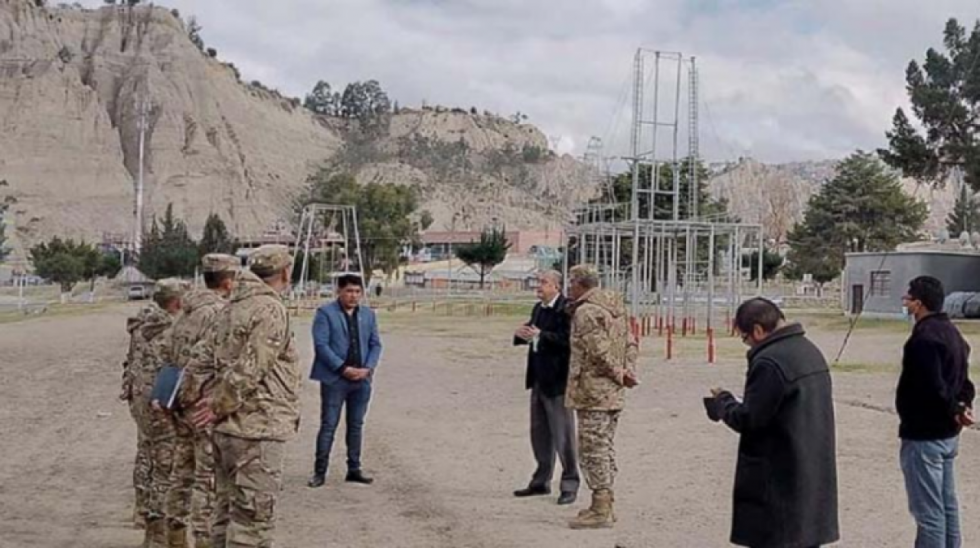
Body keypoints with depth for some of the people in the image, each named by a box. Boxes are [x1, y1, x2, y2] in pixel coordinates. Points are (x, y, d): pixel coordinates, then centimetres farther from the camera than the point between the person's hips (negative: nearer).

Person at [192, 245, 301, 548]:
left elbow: (220, 361, 15)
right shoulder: (270, 309, -14)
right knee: (254, 517, -6)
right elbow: (250, 368, -19)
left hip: (229, 428, 9)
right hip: (257, 428, -9)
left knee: (227, 512, 16)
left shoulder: (234, 307, 15)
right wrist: (220, 405, -9)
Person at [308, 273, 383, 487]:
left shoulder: (368, 315, 12)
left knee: (356, 425, 11)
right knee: (329, 425, -3)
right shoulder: (325, 313, -4)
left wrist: (368, 368, -6)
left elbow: (375, 344, 11)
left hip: (362, 379, 5)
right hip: (334, 379, -5)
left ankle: (354, 469, 19)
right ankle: (320, 471, 2)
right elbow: (321, 345, -11)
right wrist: (343, 368, -17)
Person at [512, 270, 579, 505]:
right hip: (538, 379, 9)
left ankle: (570, 485, 6)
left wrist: (540, 335, -28)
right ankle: (541, 481, 27)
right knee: (539, 432, 16)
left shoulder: (566, 309, -15)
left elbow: (567, 340, -24)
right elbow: (532, 334, 19)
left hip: (557, 381, -9)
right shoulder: (539, 308, 13)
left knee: (563, 434, -2)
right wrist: (522, 333, -3)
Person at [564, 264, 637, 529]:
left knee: (593, 448, -5)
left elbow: (600, 351, -21)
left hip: (592, 392, -10)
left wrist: (620, 374, -9)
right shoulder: (616, 307, 14)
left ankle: (600, 510, -4)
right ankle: (604, 505, 24)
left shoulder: (585, 312, -16)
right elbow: (630, 343, 14)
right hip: (614, 393, 10)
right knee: (605, 447, 16)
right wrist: (628, 371, 4)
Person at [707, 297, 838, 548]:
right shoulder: (810, 350, 11)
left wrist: (723, 400, 0)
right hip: (813, 474, 9)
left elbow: (747, 419, -19)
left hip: (780, 477, -9)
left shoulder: (769, 361, -20)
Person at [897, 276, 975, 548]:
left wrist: (954, 411, -11)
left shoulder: (924, 338, -21)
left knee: (928, 511, -4)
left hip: (923, 436, -10)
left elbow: (933, 388, -26)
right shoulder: (951, 332, 11)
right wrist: (962, 406, 0)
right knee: (947, 505, 17)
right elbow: (961, 377, 16)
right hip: (947, 434, 10)